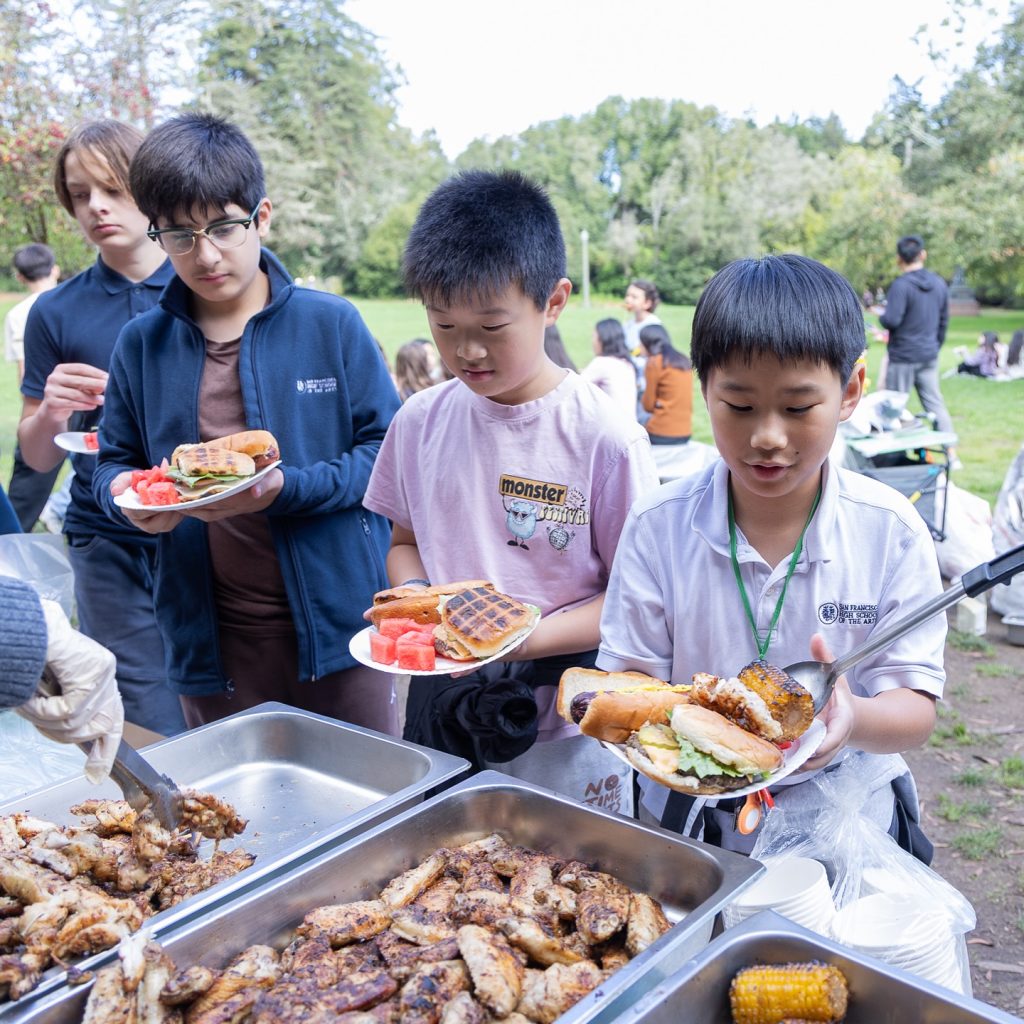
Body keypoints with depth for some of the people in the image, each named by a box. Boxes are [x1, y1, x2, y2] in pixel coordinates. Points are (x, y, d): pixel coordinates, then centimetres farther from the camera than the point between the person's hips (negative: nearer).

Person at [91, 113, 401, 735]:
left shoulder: (331, 323, -3)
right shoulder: (142, 344, 5)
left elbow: (388, 447, -4)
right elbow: (115, 460, 13)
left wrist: (286, 489, -18)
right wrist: (125, 494, -10)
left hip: (339, 621, -1)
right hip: (212, 644, 2)